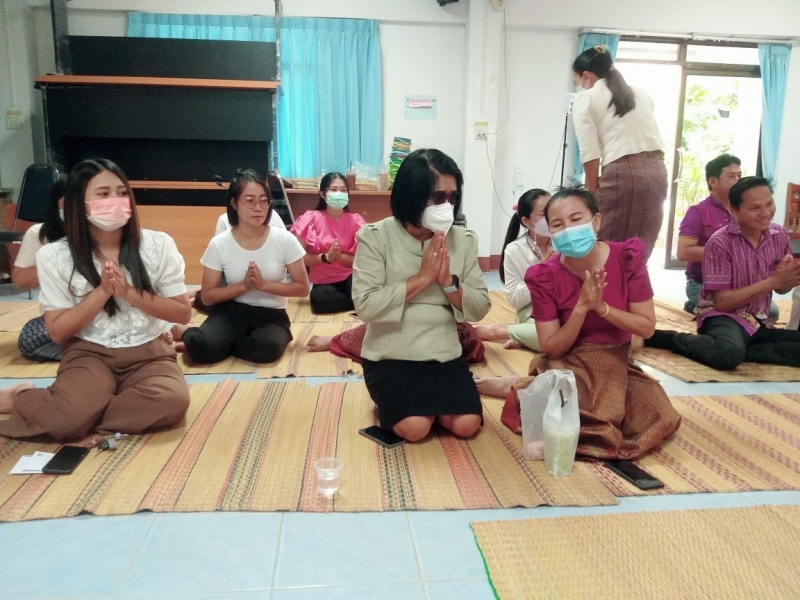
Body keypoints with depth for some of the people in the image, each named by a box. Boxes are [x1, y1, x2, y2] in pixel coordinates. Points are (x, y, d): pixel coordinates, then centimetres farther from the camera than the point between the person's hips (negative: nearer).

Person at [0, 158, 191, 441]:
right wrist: (102, 291, -16)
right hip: (89, 353, -2)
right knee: (66, 418, -32)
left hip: (147, 352, 2)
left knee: (172, 402, -31)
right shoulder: (54, 256, -4)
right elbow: (57, 331, -2)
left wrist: (129, 292, -16)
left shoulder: (158, 245, -4)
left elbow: (182, 312, -2)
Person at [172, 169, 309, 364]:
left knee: (269, 347, -36)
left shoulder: (285, 240, -9)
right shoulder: (219, 244, -6)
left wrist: (264, 284, -17)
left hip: (271, 315, 1)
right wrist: (243, 285, -17)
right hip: (232, 311, -1)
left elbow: (302, 288, -4)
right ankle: (189, 334, 5)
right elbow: (207, 296, -2)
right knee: (203, 347, -34)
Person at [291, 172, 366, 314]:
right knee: (319, 298, -35)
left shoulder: (355, 220, 0)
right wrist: (326, 257, -22)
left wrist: (340, 256, -21)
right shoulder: (312, 218, -6)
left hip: (350, 277, -1)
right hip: (323, 282, 1)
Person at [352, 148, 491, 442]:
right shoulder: (376, 236, -9)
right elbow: (365, 305, -18)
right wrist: (422, 277, -19)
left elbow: (480, 309, 1)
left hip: (444, 354, 3)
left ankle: (430, 400, 18)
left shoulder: (464, 240, 1)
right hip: (390, 355, -3)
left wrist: (449, 281, -17)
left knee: (466, 424, -15)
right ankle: (391, 399, 14)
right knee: (415, 426, -21)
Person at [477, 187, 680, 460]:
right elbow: (552, 349, -13)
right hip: (568, 366, -3)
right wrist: (582, 307, -26)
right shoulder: (545, 276, -15)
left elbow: (647, 327, -8)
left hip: (616, 364, 4)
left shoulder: (628, 257, -11)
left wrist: (601, 307, -23)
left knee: (662, 419, -20)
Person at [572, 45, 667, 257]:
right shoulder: (640, 93, 24)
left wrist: (592, 193, 6)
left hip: (622, 173, -6)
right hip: (656, 171, 7)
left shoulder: (586, 98, 6)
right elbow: (649, 137, 16)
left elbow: (590, 153, -3)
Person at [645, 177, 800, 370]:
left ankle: (739, 348, -17)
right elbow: (722, 302, -15)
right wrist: (772, 281, -19)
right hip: (723, 316, -6)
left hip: (758, 322, 6)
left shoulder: (780, 235, 3)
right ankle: (669, 338, -15)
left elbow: (781, 288, 14)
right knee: (729, 354, -38)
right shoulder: (720, 242, -14)